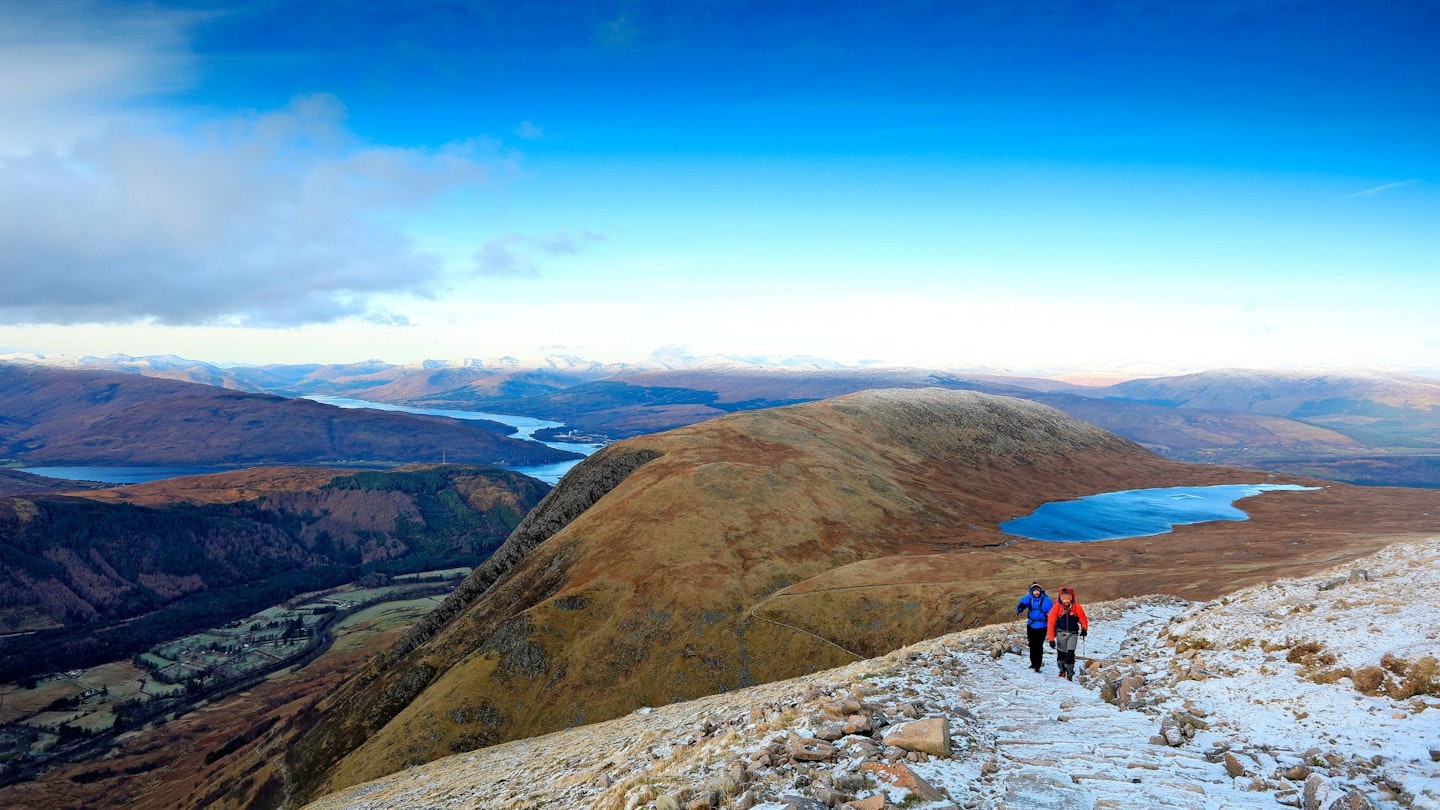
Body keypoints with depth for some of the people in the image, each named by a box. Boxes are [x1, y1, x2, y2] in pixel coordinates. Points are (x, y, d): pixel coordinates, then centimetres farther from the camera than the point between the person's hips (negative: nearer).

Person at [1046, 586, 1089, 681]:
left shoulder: (1076, 607, -11)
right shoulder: (1057, 607, -13)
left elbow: (1083, 618, 2)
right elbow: (1051, 623, -12)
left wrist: (1084, 628, -17)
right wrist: (1051, 639, -14)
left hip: (1073, 634, 0)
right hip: (1061, 633, 0)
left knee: (1070, 654, -10)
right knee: (1061, 653, 5)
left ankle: (1070, 674, 5)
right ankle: (1062, 670, 31)